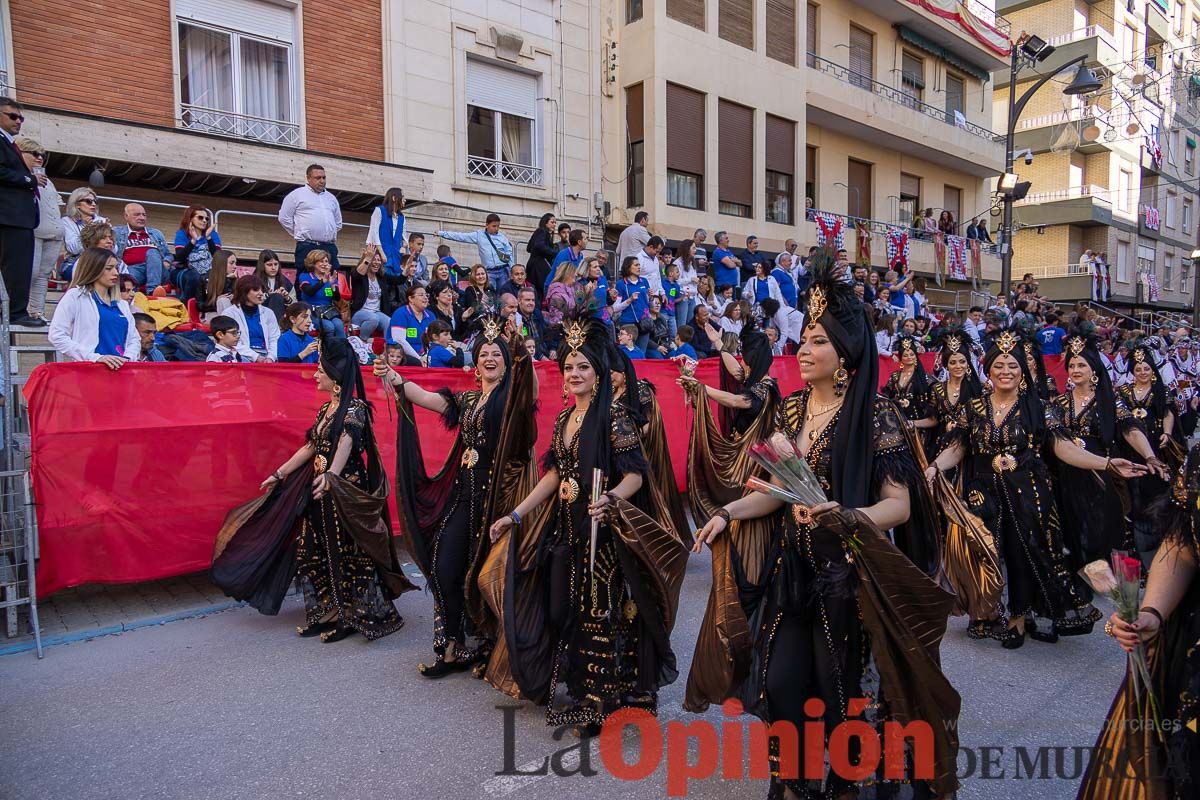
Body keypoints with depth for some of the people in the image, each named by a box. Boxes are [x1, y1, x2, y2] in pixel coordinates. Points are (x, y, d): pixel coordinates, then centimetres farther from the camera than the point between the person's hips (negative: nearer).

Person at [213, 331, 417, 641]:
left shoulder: (355, 408, -13)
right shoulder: (325, 409, 13)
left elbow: (346, 443, -29)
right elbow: (310, 447, 19)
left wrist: (330, 475, -44)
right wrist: (279, 474, 21)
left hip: (346, 492, -9)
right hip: (320, 491, 9)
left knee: (346, 554, -1)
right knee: (315, 553, 11)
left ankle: (351, 617, 12)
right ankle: (327, 614, 22)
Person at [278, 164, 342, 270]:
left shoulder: (331, 197, 22)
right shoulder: (297, 194, 7)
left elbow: (338, 222, 31)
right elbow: (284, 217, 6)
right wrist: (299, 235, 5)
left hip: (330, 248, 4)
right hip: (307, 247, -4)